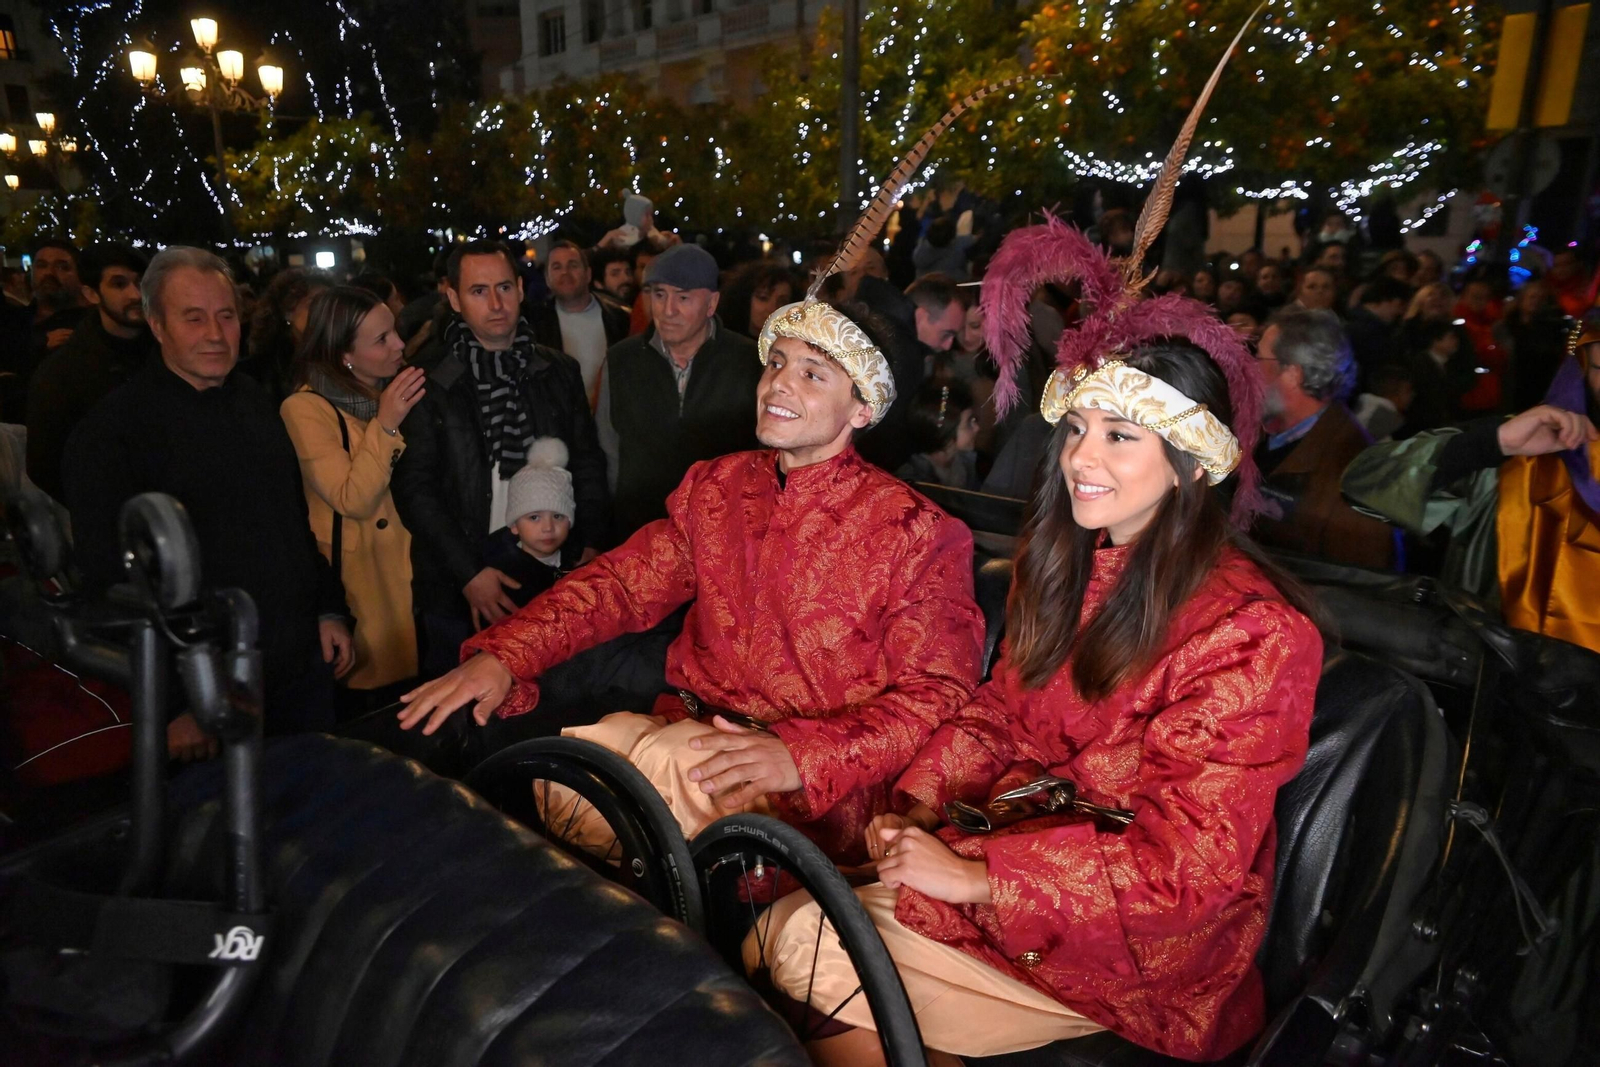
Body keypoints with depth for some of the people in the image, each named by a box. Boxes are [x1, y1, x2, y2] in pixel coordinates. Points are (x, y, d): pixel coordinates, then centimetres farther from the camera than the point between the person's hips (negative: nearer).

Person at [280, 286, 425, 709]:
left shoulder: (397, 389, 7)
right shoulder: (305, 409, -12)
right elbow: (353, 501, -18)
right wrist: (385, 424, -23)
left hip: (412, 571, 6)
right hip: (362, 583, -5)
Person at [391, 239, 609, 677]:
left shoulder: (559, 371, 8)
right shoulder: (426, 380, -3)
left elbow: (589, 465, 9)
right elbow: (414, 488, -6)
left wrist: (589, 548, -4)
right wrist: (469, 574, -13)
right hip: (458, 593, -2)